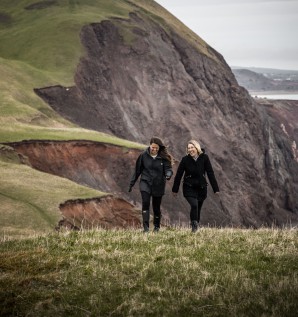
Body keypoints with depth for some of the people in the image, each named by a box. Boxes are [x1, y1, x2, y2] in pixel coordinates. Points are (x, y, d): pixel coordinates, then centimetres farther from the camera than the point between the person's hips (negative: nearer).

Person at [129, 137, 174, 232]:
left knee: (156, 206, 8)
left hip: (158, 185, 0)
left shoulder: (164, 158, -4)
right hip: (145, 182, 0)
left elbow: (168, 169, -8)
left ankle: (157, 226, 29)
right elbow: (137, 170, 6)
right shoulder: (144, 156, -2)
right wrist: (132, 183, 10)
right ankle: (146, 226, -22)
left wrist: (168, 175, -33)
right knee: (145, 202, -20)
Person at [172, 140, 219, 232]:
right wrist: (175, 189, 6)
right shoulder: (185, 160, -6)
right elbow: (178, 175, 2)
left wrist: (216, 189, -4)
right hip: (189, 188, -2)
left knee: (198, 208, 7)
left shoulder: (204, 158, -5)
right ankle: (194, 226, -10)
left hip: (201, 188, 2)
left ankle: (195, 226, 22)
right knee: (194, 205, -21)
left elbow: (210, 173, -3)